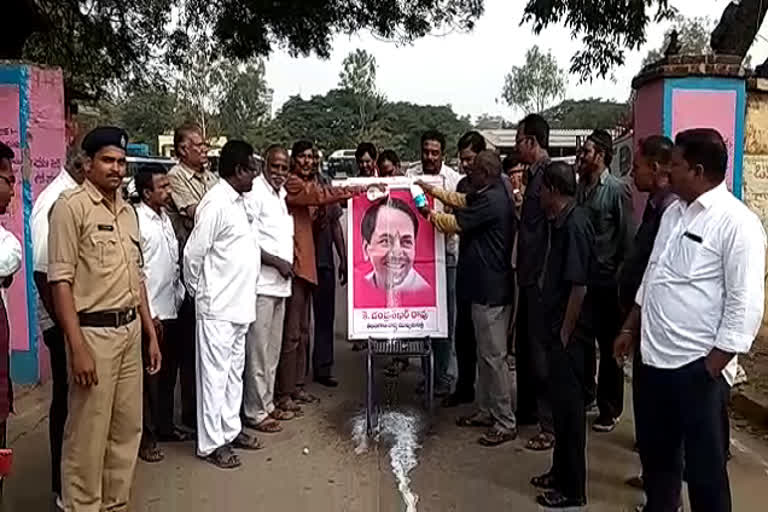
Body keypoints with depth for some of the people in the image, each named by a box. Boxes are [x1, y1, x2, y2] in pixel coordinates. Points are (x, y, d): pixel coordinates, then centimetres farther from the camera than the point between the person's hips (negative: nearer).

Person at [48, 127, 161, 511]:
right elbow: (60, 281, -14)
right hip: (93, 332, -7)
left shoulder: (127, 211, 13)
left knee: (127, 427, 15)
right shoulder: (72, 206, -9)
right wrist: (77, 348, -19)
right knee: (88, 434, 3)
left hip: (130, 330, 7)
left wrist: (151, 333, 15)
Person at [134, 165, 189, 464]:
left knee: (169, 372, 17)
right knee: (151, 375, 2)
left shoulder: (165, 218, 11)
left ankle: (165, 425, 31)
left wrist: (181, 294, 11)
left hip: (172, 309, 8)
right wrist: (149, 314, -17)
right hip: (152, 314, -8)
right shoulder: (137, 221, -14)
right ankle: (146, 436, 14)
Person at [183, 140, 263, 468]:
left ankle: (230, 430, 31)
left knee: (234, 370, 17)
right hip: (218, 306, -9)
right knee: (215, 374, 1)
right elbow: (193, 253, -16)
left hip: (239, 303, 9)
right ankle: (211, 443, 12)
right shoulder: (216, 204, -17)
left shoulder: (240, 202, 10)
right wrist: (197, 291, -4)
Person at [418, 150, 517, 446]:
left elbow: (456, 223, -12)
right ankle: (487, 410, 29)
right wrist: (435, 191, 22)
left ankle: (506, 423, 4)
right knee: (485, 353, 18)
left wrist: (429, 214, 5)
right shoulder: (489, 194, 11)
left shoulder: (491, 201, -19)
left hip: (491, 289, -11)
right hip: (486, 285, 11)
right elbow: (462, 201, 29)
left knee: (493, 356, -4)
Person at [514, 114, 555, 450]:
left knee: (541, 350, -2)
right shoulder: (535, 174, 13)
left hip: (541, 278, -10)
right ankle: (527, 410, 33)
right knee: (524, 346, 18)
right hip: (530, 276, 10)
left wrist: (543, 276, -21)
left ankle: (550, 425, 9)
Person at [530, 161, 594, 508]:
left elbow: (579, 286, -22)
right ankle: (561, 472, 33)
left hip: (568, 335, -9)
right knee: (560, 401, 18)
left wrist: (564, 335, -18)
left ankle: (573, 489, 15)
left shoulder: (574, 226, -19)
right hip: (556, 329, 9)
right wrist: (554, 331, 15)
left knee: (568, 405, 1)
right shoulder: (560, 223, 9)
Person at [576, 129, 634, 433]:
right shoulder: (580, 188, 8)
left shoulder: (617, 189, -10)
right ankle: (583, 396, 32)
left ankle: (610, 410, 20)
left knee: (609, 347, 6)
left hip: (606, 281, -6)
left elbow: (627, 236, -11)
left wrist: (621, 276, -13)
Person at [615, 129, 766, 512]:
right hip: (654, 358, 8)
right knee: (656, 454, 21)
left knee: (704, 466, 8)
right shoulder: (674, 212, 10)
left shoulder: (736, 222, -15)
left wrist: (713, 365, -16)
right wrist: (630, 328, 18)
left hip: (697, 367, -7)